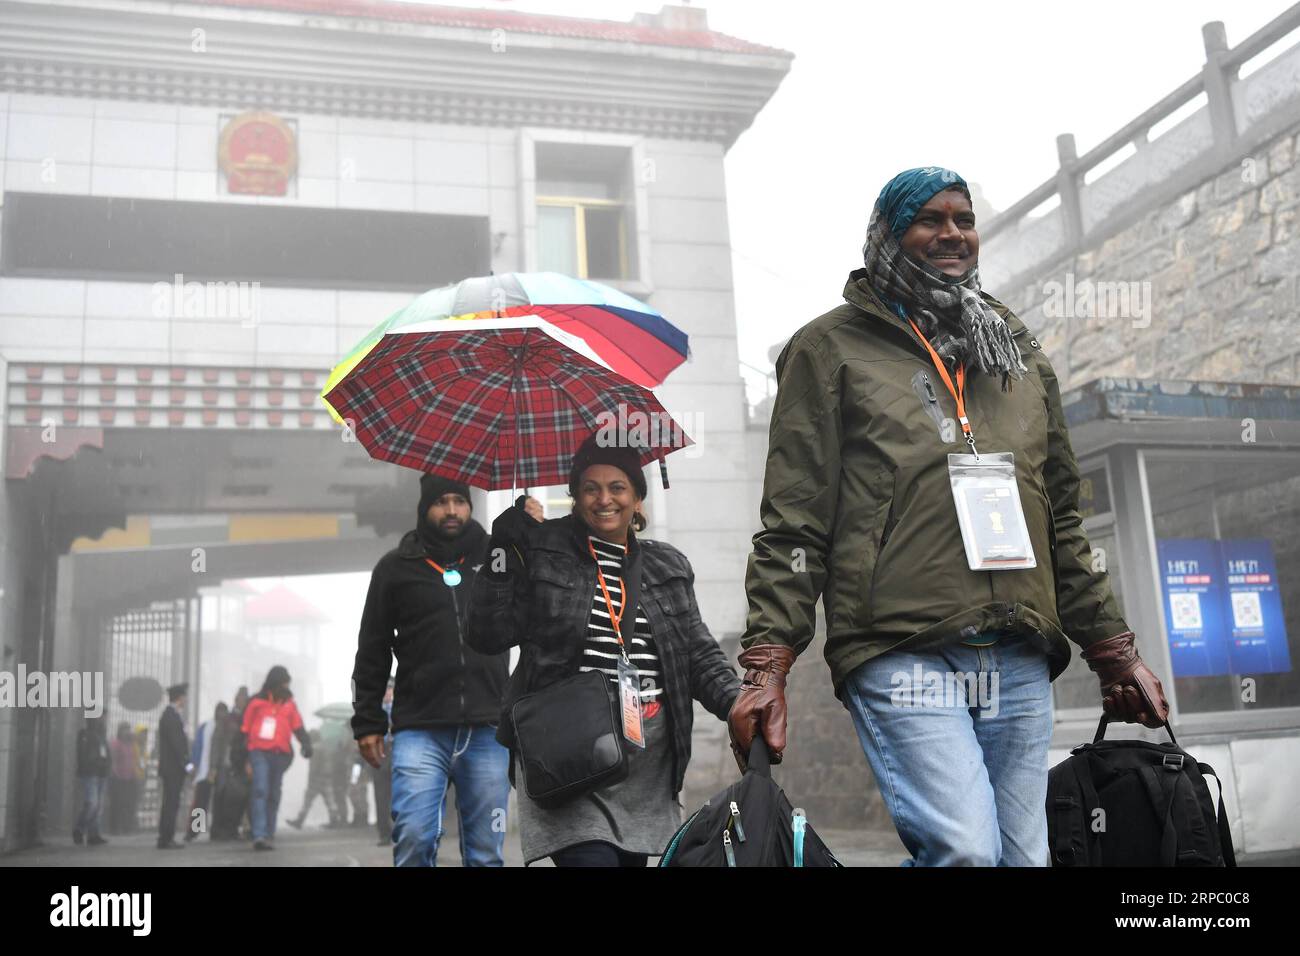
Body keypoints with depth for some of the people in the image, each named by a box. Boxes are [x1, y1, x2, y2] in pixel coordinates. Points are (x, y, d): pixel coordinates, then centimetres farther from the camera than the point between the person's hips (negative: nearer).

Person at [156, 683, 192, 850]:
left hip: (172, 769, 10)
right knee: (171, 803, -8)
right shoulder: (171, 717, -14)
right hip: (172, 768, -10)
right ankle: (166, 839, -6)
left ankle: (166, 839, 16)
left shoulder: (169, 715, 17)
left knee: (170, 804, 11)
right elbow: (176, 743, -20)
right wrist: (186, 764, -18)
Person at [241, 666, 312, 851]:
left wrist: (306, 744, -12)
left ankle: (268, 835, 18)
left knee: (273, 796, 10)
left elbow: (298, 728, 7)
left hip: (280, 755, 4)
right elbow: (245, 730, 5)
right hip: (260, 753, -4)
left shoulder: (289, 705, 8)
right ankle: (259, 835, -22)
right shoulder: (257, 702, 0)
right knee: (260, 791, -17)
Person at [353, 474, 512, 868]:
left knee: (487, 850, 5)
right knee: (414, 839, -9)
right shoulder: (396, 567, 8)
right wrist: (368, 723, 5)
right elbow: (373, 652, 10)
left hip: (488, 732, 1)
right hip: (419, 731, -1)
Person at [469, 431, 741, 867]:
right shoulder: (540, 549, 2)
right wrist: (502, 551, -10)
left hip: (648, 761, 4)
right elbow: (489, 636, -2)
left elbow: (700, 655, 11)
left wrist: (736, 701, -7)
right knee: (590, 856, -18)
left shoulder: (669, 566, 13)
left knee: (632, 858, 10)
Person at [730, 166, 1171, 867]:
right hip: (901, 657, -5)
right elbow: (793, 526, -2)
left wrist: (1113, 651, 19)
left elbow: (1063, 523, 23)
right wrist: (767, 666, -11)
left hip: (1019, 664, 5)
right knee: (965, 850, -19)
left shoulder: (1020, 355, 21)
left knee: (1023, 856, 6)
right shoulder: (832, 349, 6)